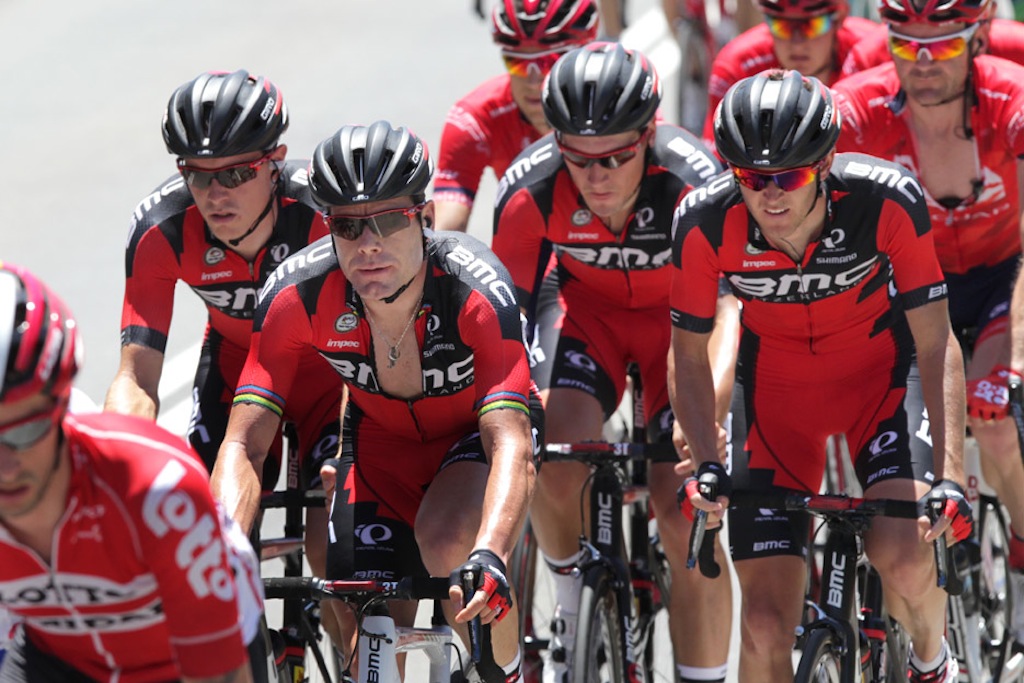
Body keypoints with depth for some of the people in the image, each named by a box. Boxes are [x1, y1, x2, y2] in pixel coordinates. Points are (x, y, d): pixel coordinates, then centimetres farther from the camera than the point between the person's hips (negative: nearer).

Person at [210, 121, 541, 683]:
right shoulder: (298, 294, -28)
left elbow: (511, 445, -44)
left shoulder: (477, 292, -36)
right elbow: (244, 444, -29)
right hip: (381, 438, 3)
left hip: (475, 431, -3)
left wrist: (488, 558, -61)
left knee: (447, 538, -32)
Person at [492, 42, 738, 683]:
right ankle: (571, 609, 5)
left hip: (681, 317, -2)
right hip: (592, 310, 2)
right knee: (553, 456, -23)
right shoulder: (530, 191, -28)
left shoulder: (692, 184, -35)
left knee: (684, 511, -13)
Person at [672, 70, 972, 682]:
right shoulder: (705, 223, -25)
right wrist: (707, 465, -24)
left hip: (882, 372, -1)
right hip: (778, 386, 1)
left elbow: (936, 346, -23)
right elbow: (690, 358, -11)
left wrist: (949, 478, -32)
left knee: (903, 557, -26)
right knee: (766, 628, -7)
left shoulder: (888, 203, -29)